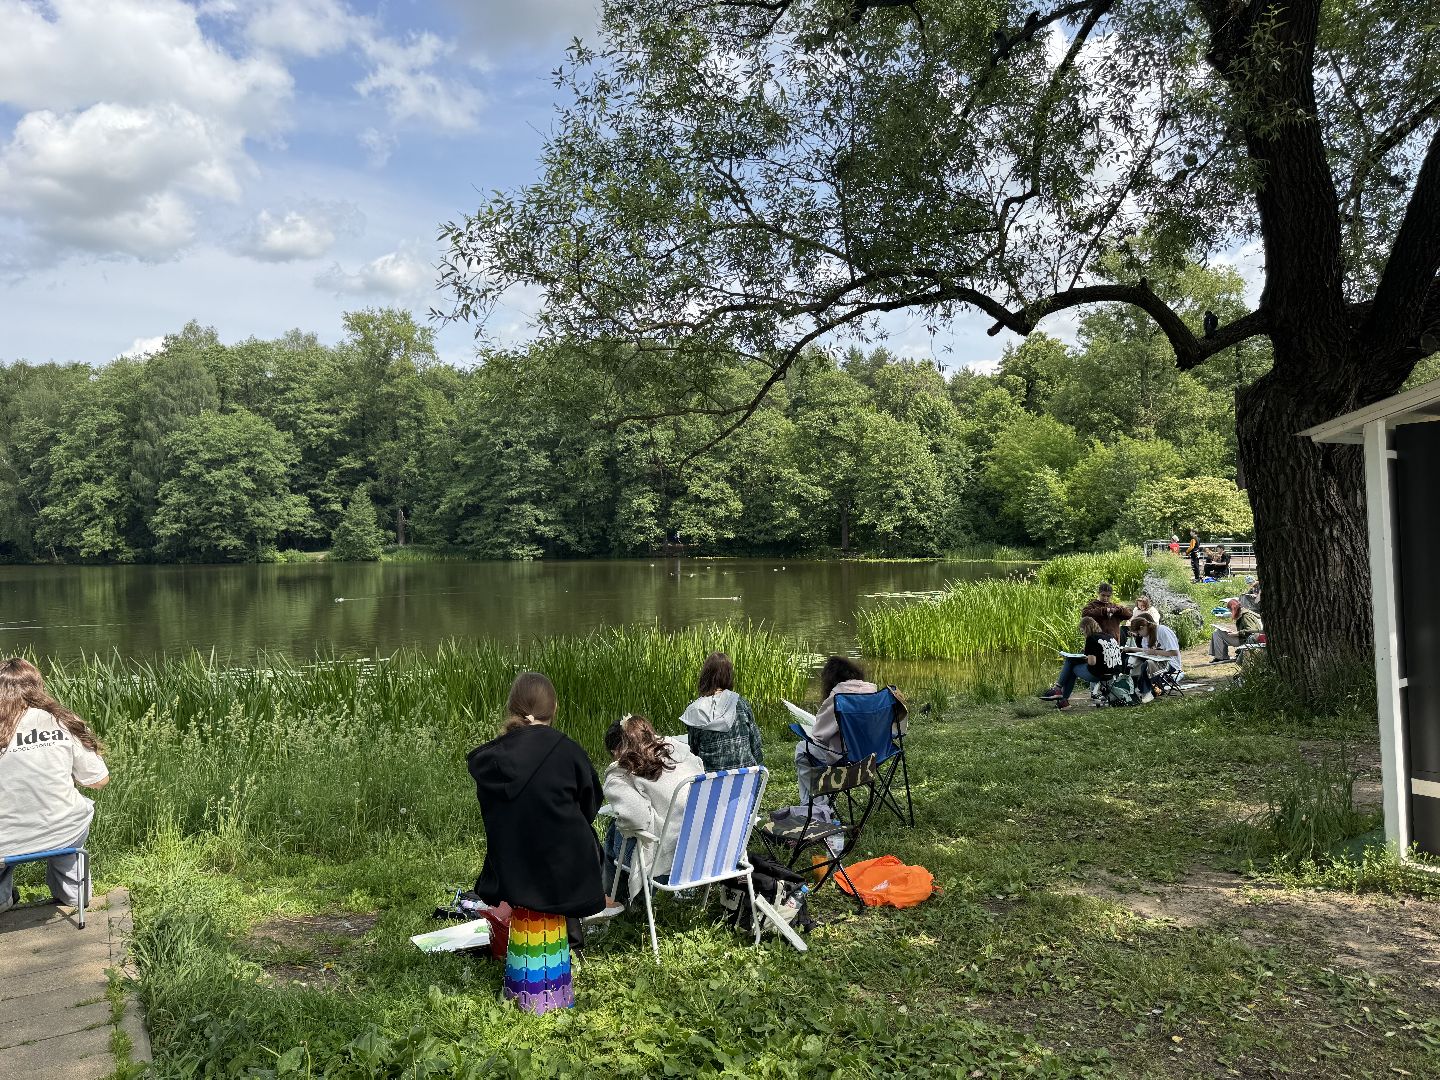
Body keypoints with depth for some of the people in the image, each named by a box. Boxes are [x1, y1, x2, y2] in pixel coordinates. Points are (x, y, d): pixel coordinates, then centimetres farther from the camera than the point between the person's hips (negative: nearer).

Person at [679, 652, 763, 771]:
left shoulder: (694, 711, -2)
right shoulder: (741, 704, -3)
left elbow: (693, 750, 5)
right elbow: (755, 743, 2)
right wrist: (759, 766, 14)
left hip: (709, 775, 0)